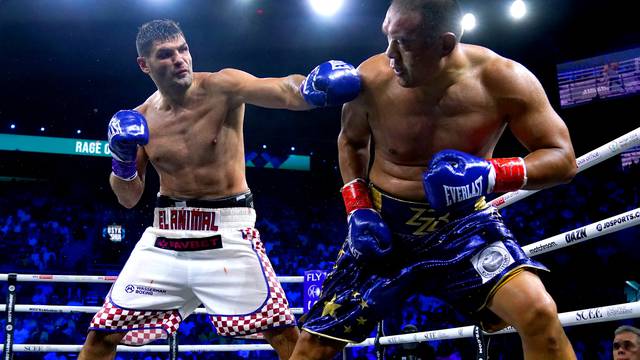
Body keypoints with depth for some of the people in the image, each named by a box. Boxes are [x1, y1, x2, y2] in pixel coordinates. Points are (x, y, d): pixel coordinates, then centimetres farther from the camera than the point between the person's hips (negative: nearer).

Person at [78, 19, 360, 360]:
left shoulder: (222, 87, -10)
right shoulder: (139, 120, 2)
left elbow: (283, 91, -30)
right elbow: (128, 198, 10)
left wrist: (311, 87, -52)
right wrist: (122, 159, -10)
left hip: (227, 232, -3)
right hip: (166, 234, 4)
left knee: (282, 331, -5)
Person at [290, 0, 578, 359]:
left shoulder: (502, 80, -19)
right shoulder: (371, 78, -15)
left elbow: (562, 157, -10)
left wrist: (492, 172, -29)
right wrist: (358, 210, -7)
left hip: (463, 222, -1)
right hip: (383, 224, 2)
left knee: (539, 312, -27)